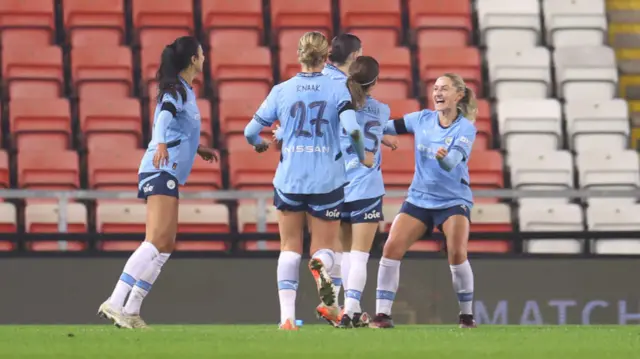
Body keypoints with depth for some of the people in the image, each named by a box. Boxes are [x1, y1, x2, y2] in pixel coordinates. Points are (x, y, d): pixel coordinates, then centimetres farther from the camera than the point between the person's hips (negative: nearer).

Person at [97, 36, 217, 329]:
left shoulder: (184, 91, 20)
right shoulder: (176, 90, -9)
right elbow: (165, 114, -29)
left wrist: (196, 148, 43)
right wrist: (161, 144, -47)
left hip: (166, 175, 10)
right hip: (162, 172, -10)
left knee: (165, 245, 9)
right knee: (157, 242, -20)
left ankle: (131, 311, 7)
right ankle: (115, 303, -28)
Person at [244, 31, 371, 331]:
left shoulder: (281, 91, 1)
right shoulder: (337, 89, -3)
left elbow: (250, 131, 2)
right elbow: (353, 129, -16)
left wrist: (259, 144, 26)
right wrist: (362, 158, 3)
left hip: (289, 180, 1)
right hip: (327, 180, -1)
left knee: (290, 248, 13)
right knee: (324, 248, 12)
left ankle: (287, 315, -3)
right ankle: (321, 268, -26)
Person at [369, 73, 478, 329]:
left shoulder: (465, 128, -11)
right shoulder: (422, 119, 1)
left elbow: (451, 163, -26)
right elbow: (387, 126, 5)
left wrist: (443, 157, -48)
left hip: (453, 200, -4)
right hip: (419, 199, 4)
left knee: (457, 254, -21)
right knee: (391, 248, -12)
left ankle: (466, 315, -2)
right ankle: (382, 313, -7)